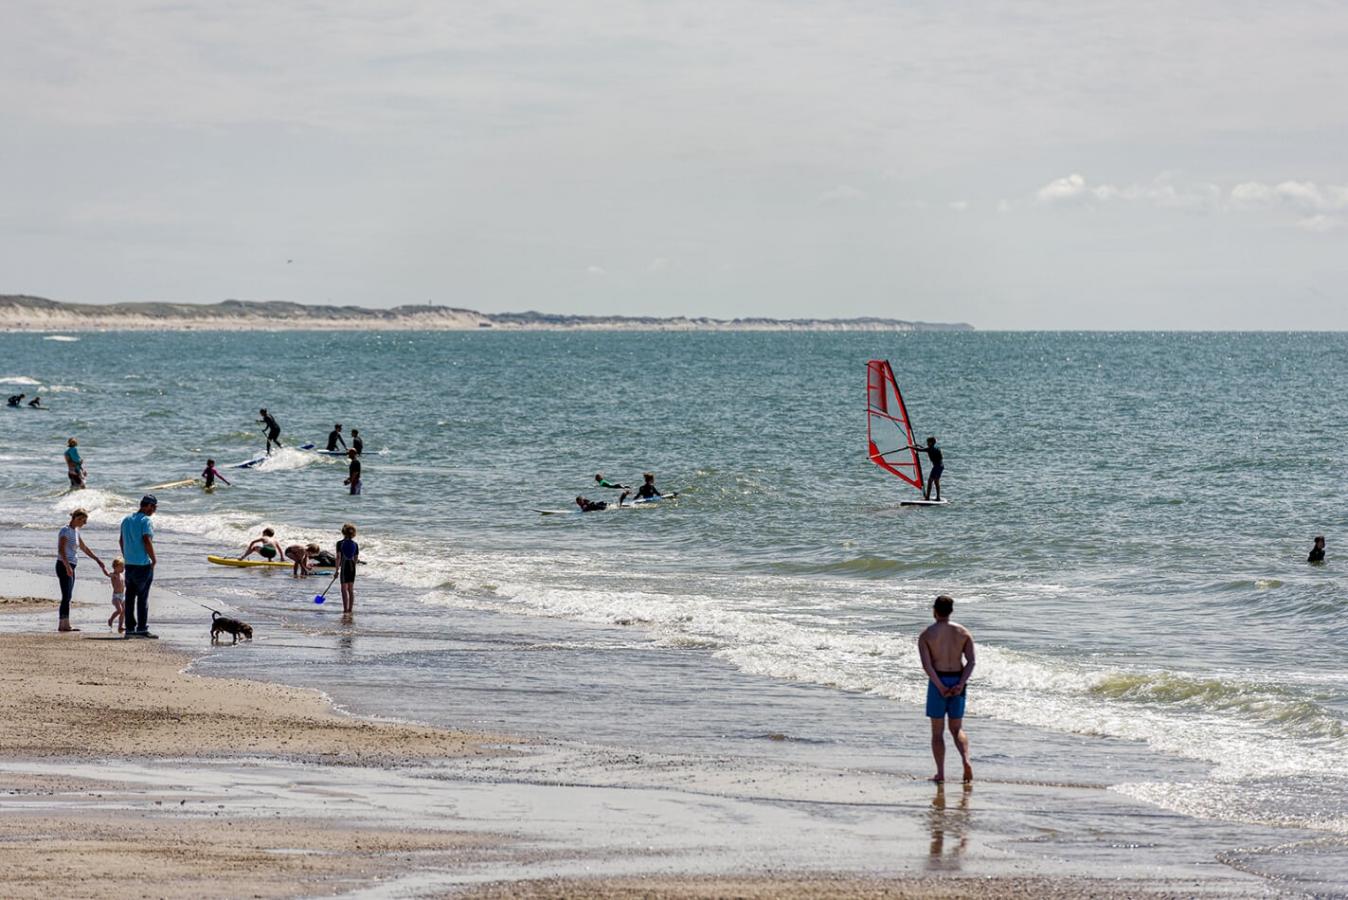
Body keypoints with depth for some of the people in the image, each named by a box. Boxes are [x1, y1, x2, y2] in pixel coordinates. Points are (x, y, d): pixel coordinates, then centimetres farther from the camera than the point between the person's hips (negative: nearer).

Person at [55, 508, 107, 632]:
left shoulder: (75, 531, 17)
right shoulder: (65, 530, -11)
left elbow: (85, 549, 26)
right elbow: (61, 550, -23)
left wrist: (99, 561, 25)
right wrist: (67, 566, -36)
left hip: (70, 567, 9)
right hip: (64, 566, -9)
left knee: (67, 597, 7)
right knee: (66, 596, -13)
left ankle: (62, 625, 7)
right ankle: (65, 624, -16)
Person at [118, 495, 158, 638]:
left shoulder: (126, 520, 12)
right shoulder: (145, 520, -12)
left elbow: (121, 541, 16)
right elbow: (147, 541, -20)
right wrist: (154, 559, -8)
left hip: (129, 564, 7)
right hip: (143, 564, -7)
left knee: (130, 597, 10)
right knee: (143, 597, -4)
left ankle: (130, 628, 12)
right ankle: (142, 628, -5)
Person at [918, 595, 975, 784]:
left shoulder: (926, 635, -4)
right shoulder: (963, 632, 4)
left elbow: (927, 665, -15)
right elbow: (971, 661, -6)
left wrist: (940, 687, -16)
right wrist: (961, 684, -11)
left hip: (938, 682, -3)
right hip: (957, 680, 3)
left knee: (937, 731, 7)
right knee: (957, 729, 14)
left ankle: (940, 773, 4)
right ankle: (966, 760, -12)